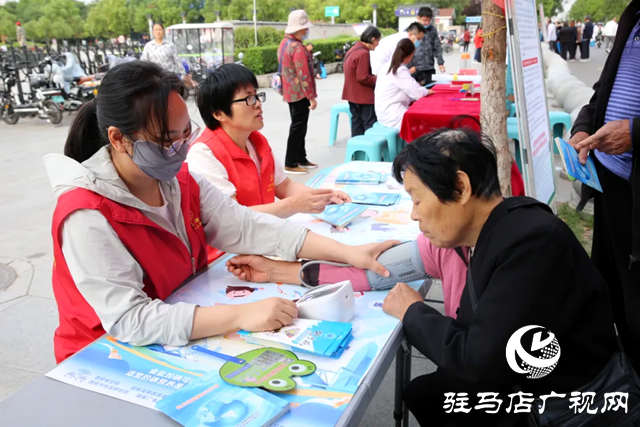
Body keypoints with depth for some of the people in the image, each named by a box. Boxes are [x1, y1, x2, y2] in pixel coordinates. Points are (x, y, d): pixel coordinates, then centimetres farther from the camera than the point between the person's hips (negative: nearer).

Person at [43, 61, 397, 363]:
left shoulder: (180, 180, -3)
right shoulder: (87, 217, -25)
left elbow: (248, 227, -9)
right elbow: (128, 321, -31)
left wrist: (346, 252, -18)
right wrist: (239, 315, -37)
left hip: (183, 337, 6)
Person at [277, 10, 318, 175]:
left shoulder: (284, 43, 10)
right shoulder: (297, 47, -20)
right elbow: (303, 75, -23)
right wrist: (312, 97, -20)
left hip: (290, 92, 10)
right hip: (300, 93, -10)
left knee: (298, 126, 16)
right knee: (298, 128, -4)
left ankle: (301, 159, 25)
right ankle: (290, 164, 0)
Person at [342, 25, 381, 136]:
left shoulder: (354, 49, 11)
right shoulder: (363, 53, -20)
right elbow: (363, 78, -22)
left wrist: (374, 77, 10)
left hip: (353, 94, 10)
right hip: (363, 96, -10)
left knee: (357, 122, 14)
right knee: (370, 124, -4)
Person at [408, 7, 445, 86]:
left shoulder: (432, 30, 9)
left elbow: (437, 47, 13)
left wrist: (440, 62, 3)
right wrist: (410, 65, -10)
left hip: (430, 68, 4)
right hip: (415, 69, -4)